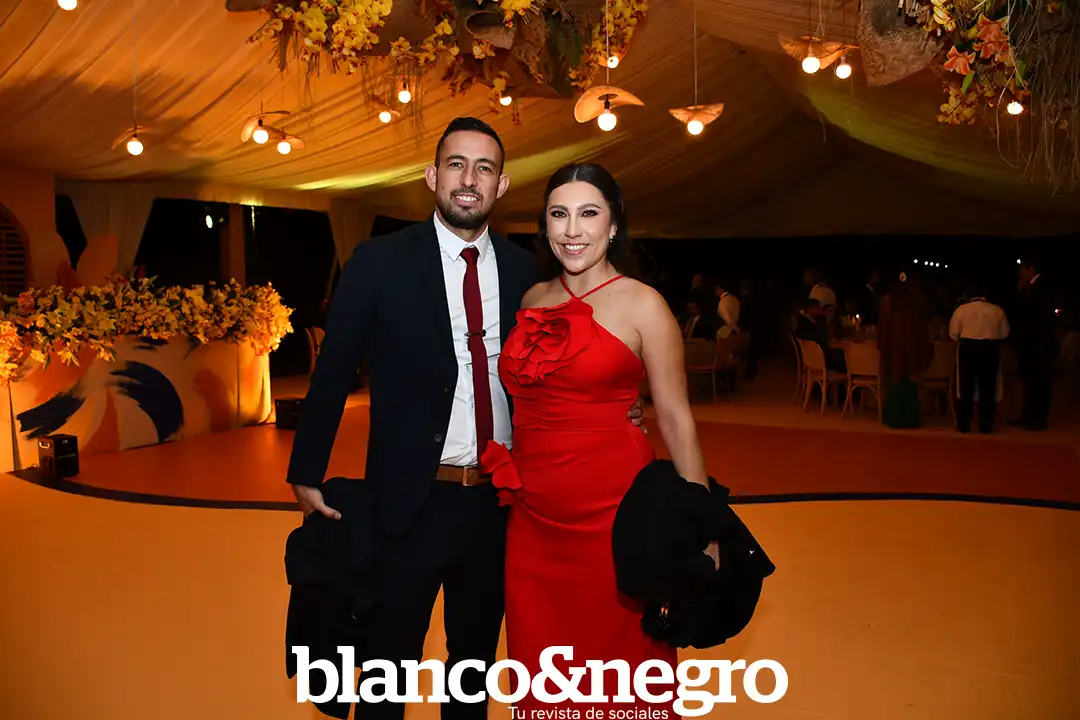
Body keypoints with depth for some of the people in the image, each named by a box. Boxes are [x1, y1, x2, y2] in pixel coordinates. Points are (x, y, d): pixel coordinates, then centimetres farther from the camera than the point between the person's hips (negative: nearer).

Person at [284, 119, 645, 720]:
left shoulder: (522, 268, 1)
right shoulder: (380, 261, -8)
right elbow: (334, 371, -5)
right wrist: (307, 474, -4)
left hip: (499, 499, 4)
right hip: (413, 499, -3)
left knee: (478, 652, 23)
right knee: (392, 654, 15)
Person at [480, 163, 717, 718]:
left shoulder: (643, 305, -7)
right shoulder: (534, 300, 8)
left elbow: (675, 420, -8)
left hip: (611, 510, -4)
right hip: (533, 516, 5)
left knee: (614, 669, 12)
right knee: (542, 671, 17)